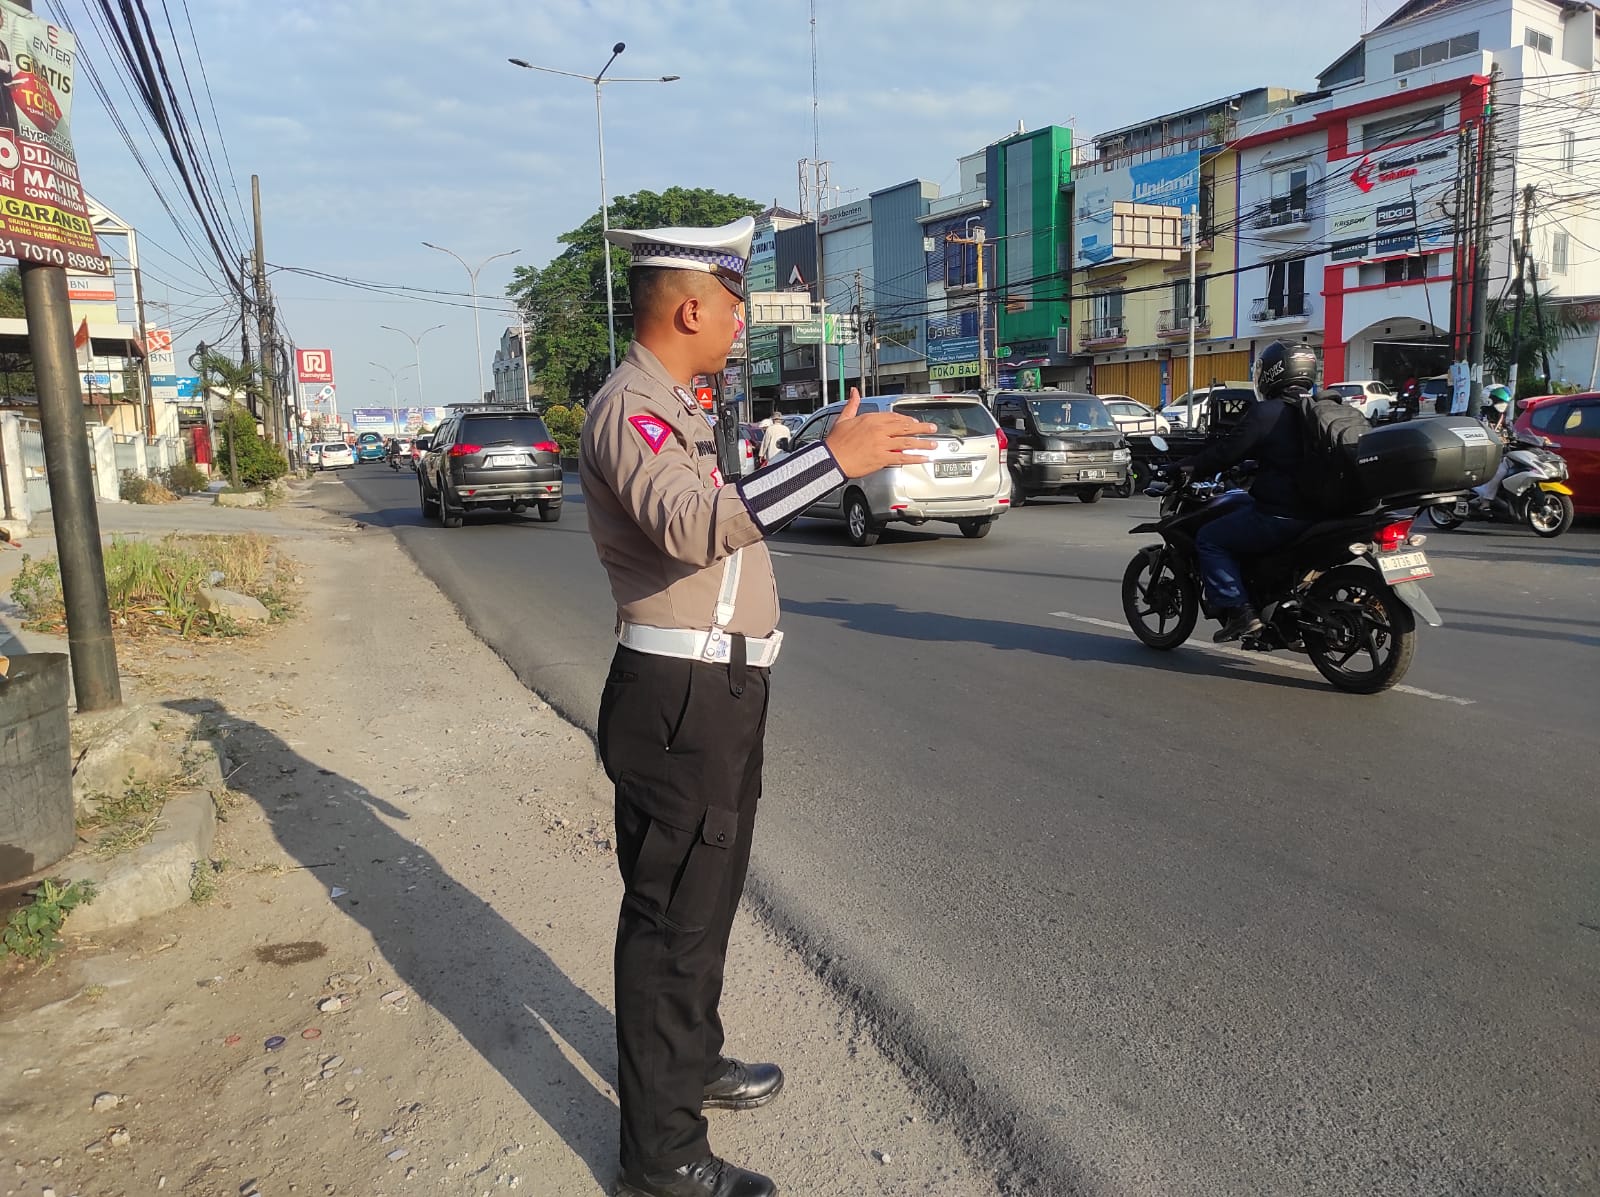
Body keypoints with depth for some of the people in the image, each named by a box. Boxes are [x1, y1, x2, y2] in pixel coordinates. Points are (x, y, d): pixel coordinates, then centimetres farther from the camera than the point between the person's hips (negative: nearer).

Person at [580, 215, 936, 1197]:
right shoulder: (631, 408, -17)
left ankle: (692, 1066, 42)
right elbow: (691, 526, -38)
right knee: (673, 918, 0)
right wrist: (830, 458, -41)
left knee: (705, 896, 23)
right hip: (682, 704, -11)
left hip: (715, 694, 11)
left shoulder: (670, 407, 16)